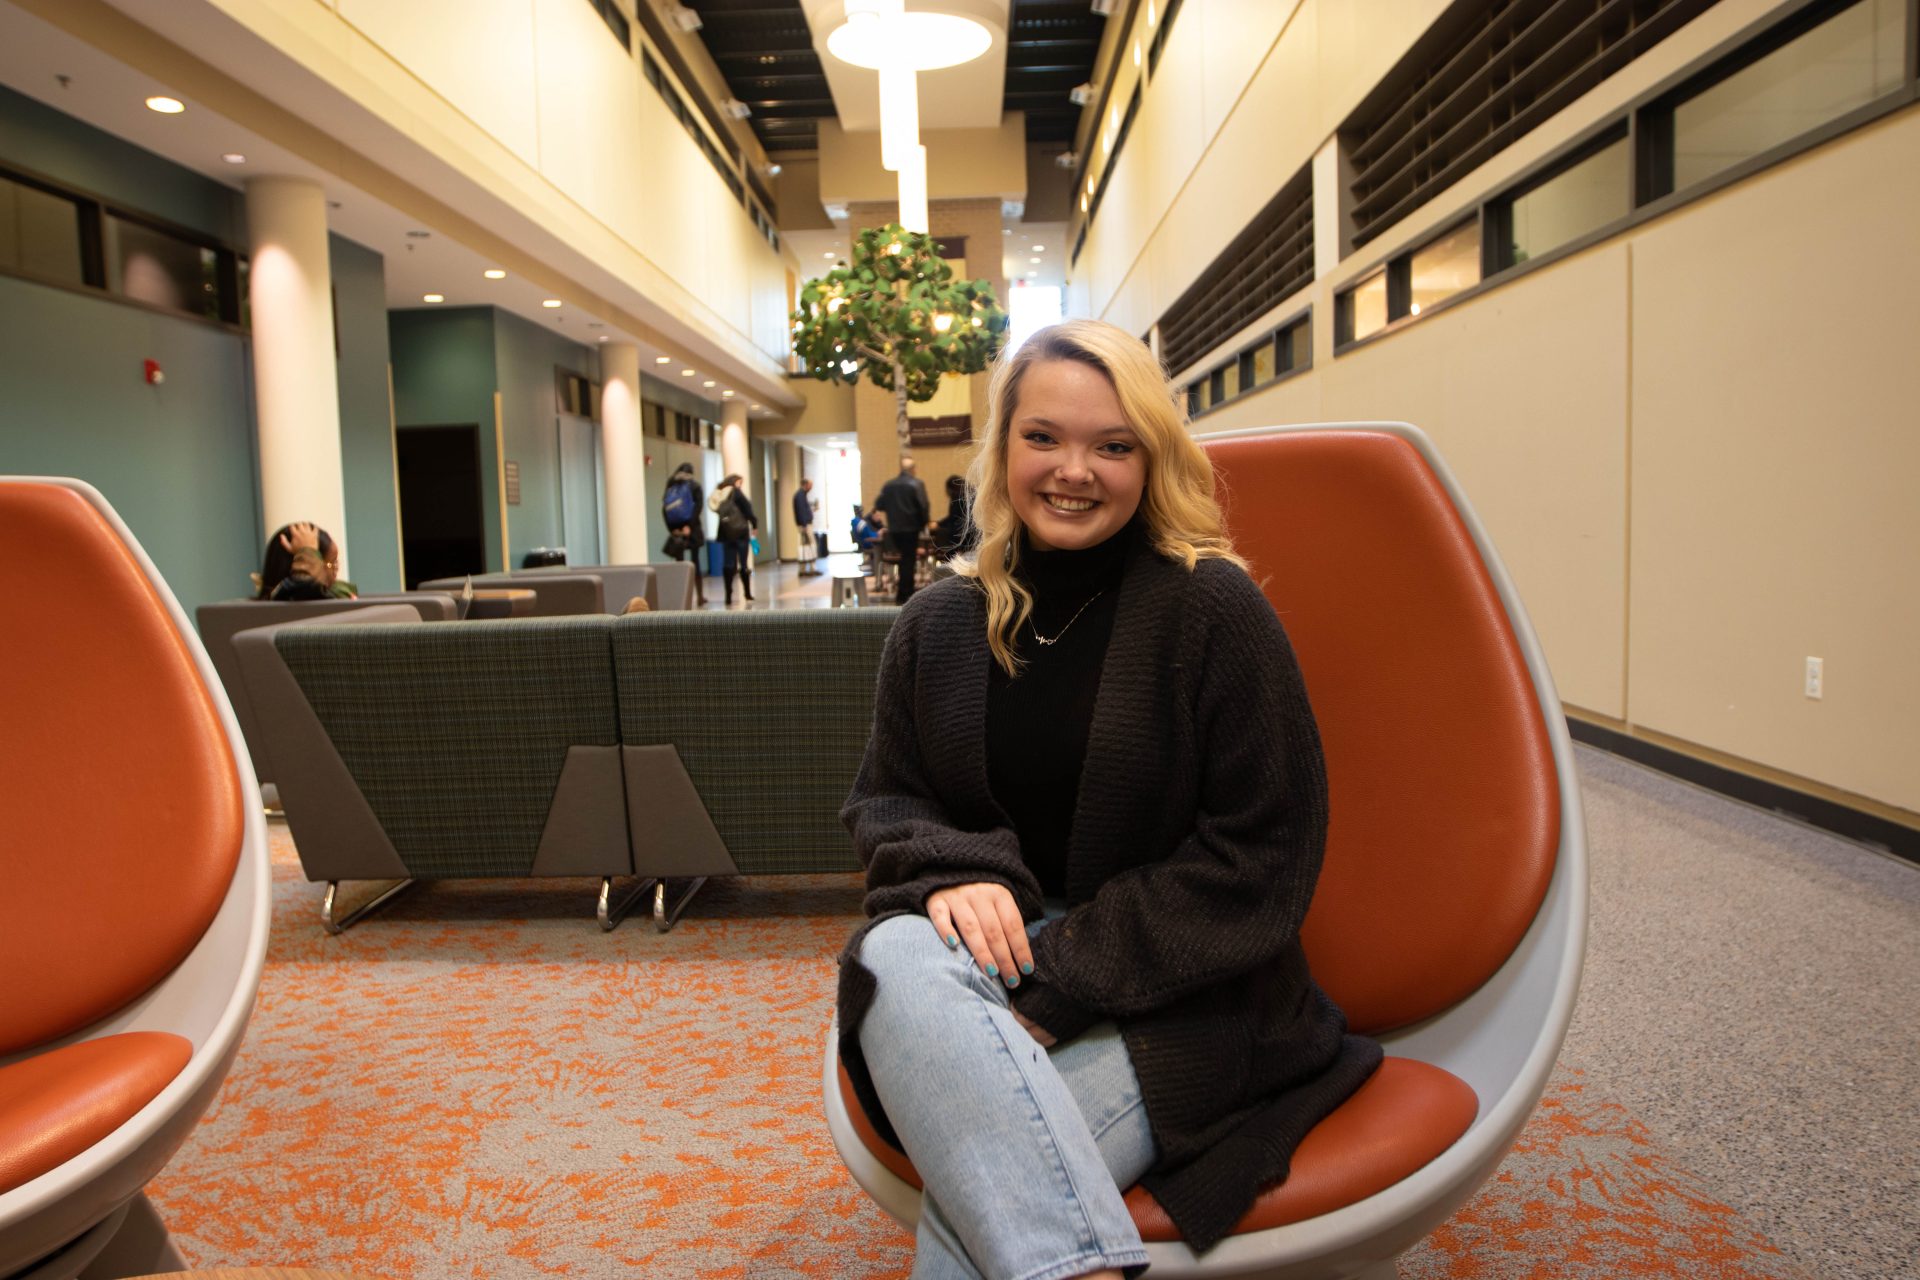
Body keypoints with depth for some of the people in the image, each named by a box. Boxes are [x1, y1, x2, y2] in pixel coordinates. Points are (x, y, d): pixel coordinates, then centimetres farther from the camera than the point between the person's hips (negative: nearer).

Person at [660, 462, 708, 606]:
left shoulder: (670, 487, 10)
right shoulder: (694, 486, 2)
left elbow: (664, 510, 2)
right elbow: (697, 507, -11)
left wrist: (672, 529, -2)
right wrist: (689, 526, -14)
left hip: (676, 530, 2)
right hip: (692, 529, -2)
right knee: (695, 562, 4)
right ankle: (700, 597, 6)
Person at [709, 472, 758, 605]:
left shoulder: (717, 494, 12)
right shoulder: (735, 492, -7)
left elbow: (719, 512, 11)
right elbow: (747, 509, -8)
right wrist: (754, 523, 3)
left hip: (725, 533, 5)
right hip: (740, 531, -5)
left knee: (728, 563, 3)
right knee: (744, 563, 4)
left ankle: (729, 595, -4)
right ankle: (747, 593, 11)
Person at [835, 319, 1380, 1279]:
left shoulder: (1213, 610, -7)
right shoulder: (939, 624, 7)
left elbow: (1260, 862, -9)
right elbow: (883, 802, 15)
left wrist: (1059, 983, -17)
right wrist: (952, 872, -12)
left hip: (1175, 994, -4)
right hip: (1005, 943, 5)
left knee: (975, 1191, -30)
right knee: (895, 959, -32)